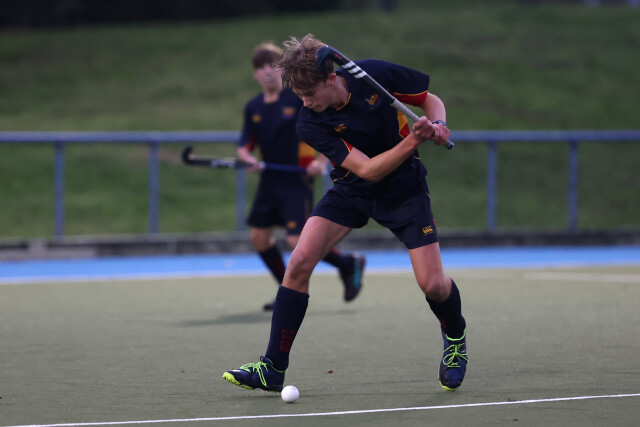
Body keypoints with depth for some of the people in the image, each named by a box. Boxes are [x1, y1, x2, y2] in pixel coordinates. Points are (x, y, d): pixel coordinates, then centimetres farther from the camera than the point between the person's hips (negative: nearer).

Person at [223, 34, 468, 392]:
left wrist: (437, 126, -24)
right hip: (352, 190, 1)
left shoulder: (375, 74, -20)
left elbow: (431, 100, -3)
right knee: (299, 263, -16)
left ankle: (455, 338, 26)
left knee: (432, 283, -11)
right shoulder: (310, 125, -21)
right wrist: (413, 140, -38)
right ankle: (273, 368, -6)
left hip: (403, 190, -1)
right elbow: (367, 169, -26)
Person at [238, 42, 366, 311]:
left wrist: (322, 161, -20)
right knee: (259, 236, 5)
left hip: (297, 179, -7)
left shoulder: (299, 97, -10)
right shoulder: (253, 107, 6)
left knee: (298, 241, -15)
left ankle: (348, 264, 8)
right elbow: (244, 145, 9)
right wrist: (247, 158, -14)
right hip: (270, 178, 7)